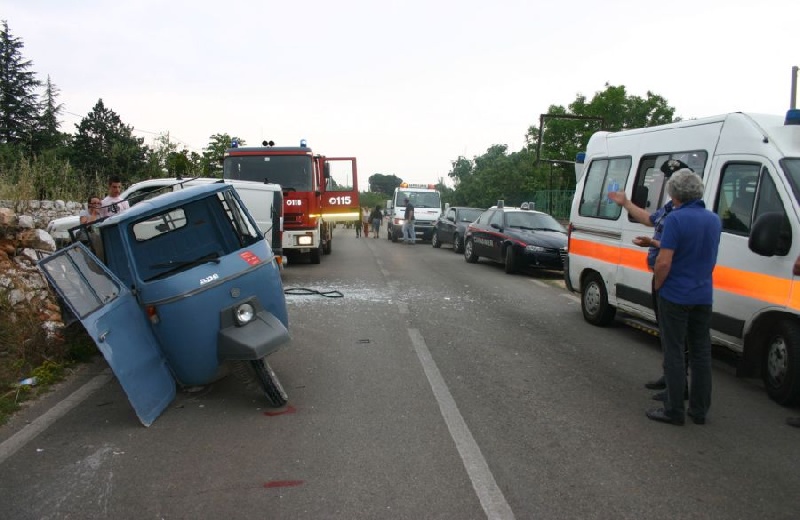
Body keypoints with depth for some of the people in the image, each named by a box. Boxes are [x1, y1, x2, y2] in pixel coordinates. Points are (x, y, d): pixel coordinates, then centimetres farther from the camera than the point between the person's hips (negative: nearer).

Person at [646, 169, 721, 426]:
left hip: (675, 297, -6)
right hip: (704, 297, 7)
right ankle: (699, 411, 22)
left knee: (674, 354, 2)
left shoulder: (675, 219, -16)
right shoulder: (714, 220, 7)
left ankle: (674, 411, 8)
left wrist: (657, 286, -4)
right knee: (701, 354, 13)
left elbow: (664, 262, -22)